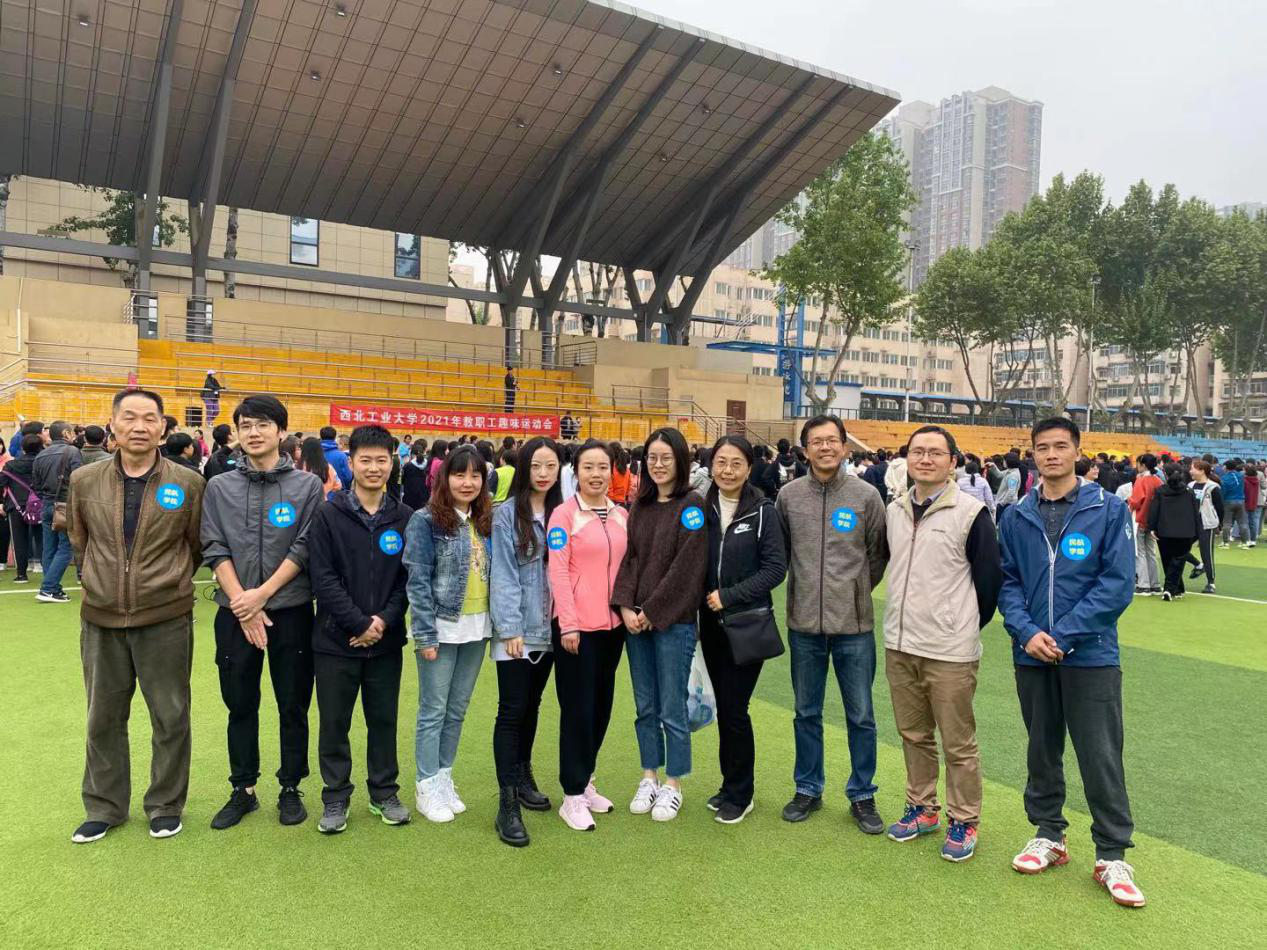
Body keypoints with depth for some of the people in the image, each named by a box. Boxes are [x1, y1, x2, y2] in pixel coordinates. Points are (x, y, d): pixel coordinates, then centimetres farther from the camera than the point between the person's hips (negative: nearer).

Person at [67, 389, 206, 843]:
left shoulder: (188, 483, -7)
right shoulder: (84, 480, 0)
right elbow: (78, 542, 14)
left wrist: (170, 583, 8)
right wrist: (101, 580, 12)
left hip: (166, 620, -2)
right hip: (101, 619, 3)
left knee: (170, 717, 9)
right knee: (103, 719, 15)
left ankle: (165, 806, 27)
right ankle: (104, 807, 33)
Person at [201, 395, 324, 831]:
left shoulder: (307, 484, -1)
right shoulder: (219, 487, 5)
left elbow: (305, 548, -6)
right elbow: (215, 550, 0)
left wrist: (262, 594, -13)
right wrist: (242, 603, -10)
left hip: (291, 610, -2)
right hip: (234, 613, 2)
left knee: (293, 705, 8)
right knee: (240, 706, 12)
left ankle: (290, 788, 23)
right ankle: (243, 790, 27)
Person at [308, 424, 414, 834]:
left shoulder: (404, 518, 1)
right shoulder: (328, 515, -7)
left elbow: (409, 577, 1)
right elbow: (323, 578, -11)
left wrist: (385, 619, -12)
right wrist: (360, 624, -16)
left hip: (386, 640, 2)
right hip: (336, 640, -2)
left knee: (384, 719, 13)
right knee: (334, 722, 9)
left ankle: (385, 792, 30)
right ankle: (336, 797, 27)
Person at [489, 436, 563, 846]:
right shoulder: (507, 514, -9)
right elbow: (504, 575, -12)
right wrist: (510, 629, -15)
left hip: (548, 628, 5)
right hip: (516, 630, -5)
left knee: (531, 705, 18)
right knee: (512, 710, -2)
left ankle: (523, 777, 34)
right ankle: (508, 804, 4)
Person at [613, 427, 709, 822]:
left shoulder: (692, 505, -7)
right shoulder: (640, 505, 11)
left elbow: (687, 566, -13)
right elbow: (628, 557, 7)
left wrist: (653, 611, -13)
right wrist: (625, 606, -7)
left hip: (674, 621, -5)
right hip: (635, 620, 5)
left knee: (672, 708, 3)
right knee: (645, 707, 13)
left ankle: (673, 786, 19)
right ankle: (650, 778, 28)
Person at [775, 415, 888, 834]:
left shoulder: (867, 495, -4)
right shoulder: (789, 496, 0)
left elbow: (878, 554, 5)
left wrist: (856, 592, 6)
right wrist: (805, 589, 8)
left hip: (854, 624, -1)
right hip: (804, 623, 2)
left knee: (861, 716, 9)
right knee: (806, 713, 14)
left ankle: (862, 795, 26)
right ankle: (808, 789, 30)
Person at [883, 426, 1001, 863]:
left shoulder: (971, 511, -11)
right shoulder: (894, 511, 7)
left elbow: (989, 579, -5)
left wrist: (965, 625, 4)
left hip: (950, 651, -5)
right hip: (899, 646, 6)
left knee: (958, 744, 6)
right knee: (914, 736, 17)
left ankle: (964, 822, 23)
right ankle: (923, 808, 34)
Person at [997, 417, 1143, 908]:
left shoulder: (1109, 510, -5)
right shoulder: (1017, 517, 4)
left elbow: (1117, 583, -10)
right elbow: (1007, 582, 4)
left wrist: (1062, 634, -15)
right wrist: (1026, 632, -13)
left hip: (1090, 655, -3)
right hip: (1031, 656, 3)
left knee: (1101, 757, 2)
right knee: (1042, 751, 15)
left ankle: (1112, 855, 19)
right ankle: (1048, 835, 31)